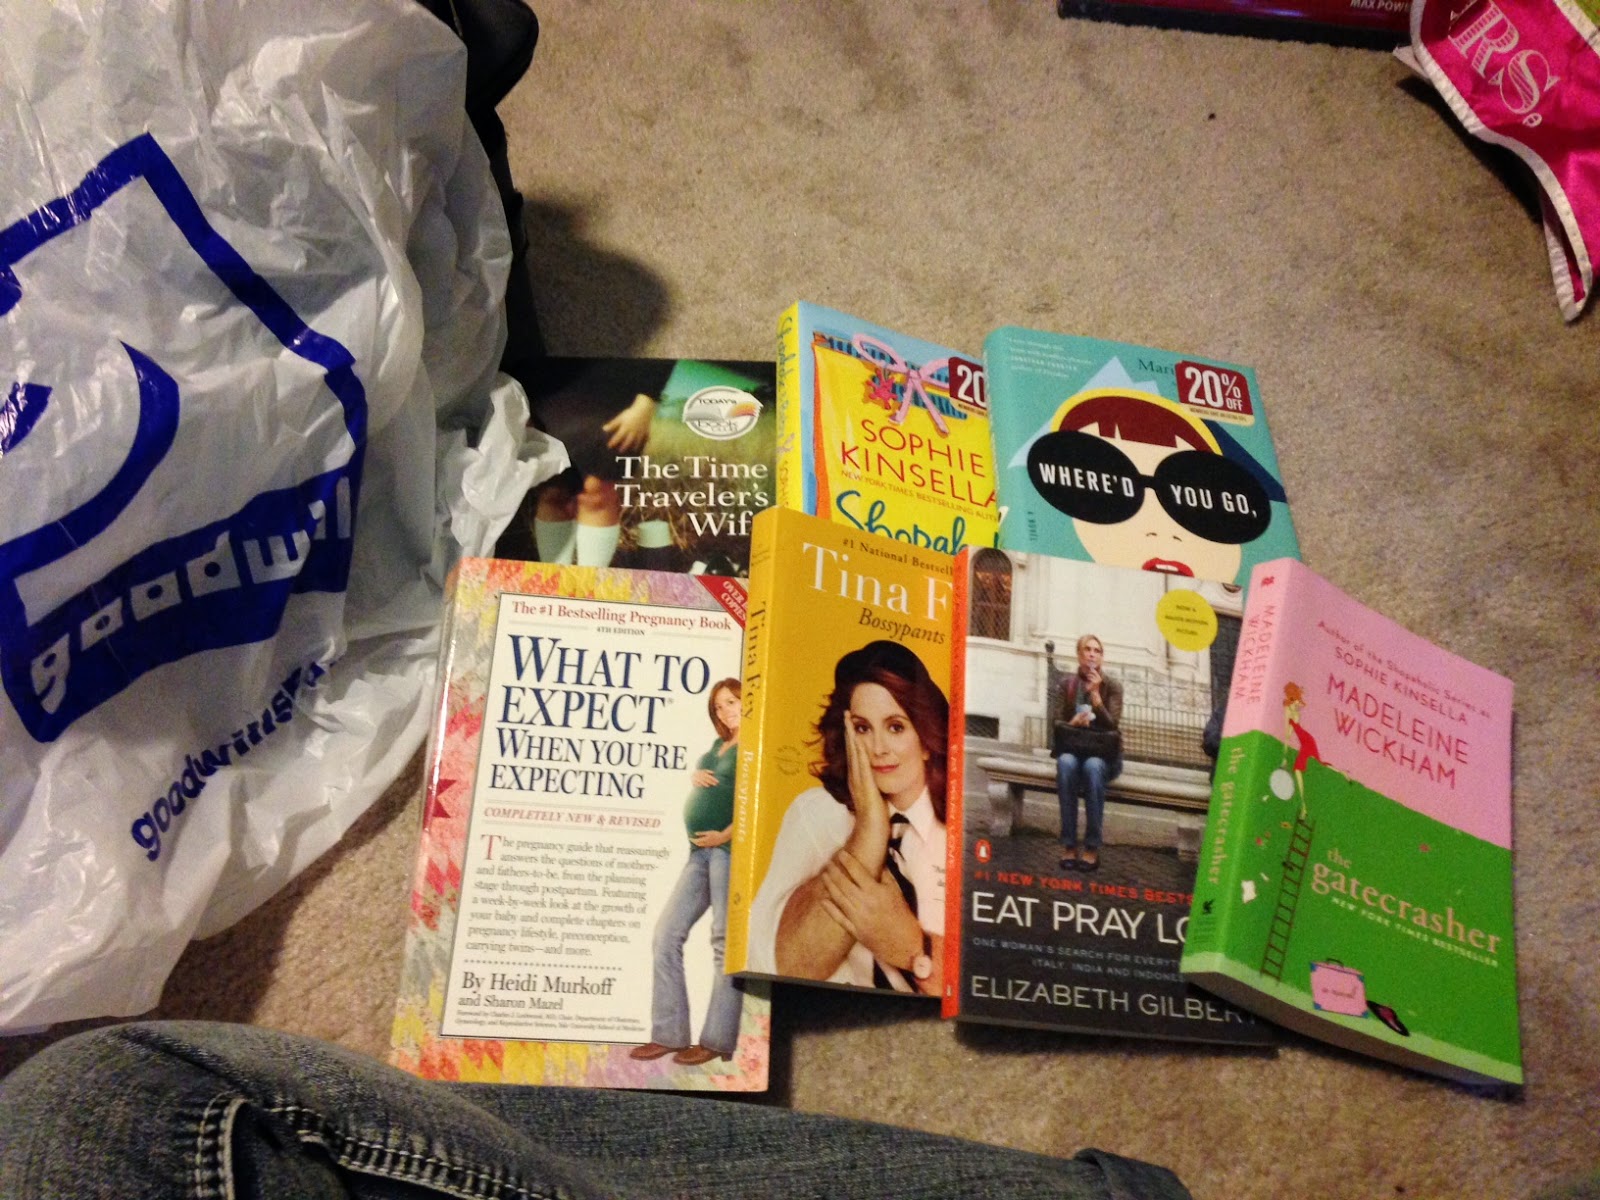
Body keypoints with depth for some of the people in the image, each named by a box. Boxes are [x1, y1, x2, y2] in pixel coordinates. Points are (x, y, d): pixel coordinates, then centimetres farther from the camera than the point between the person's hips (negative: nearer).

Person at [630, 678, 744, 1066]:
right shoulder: (718, 746, 21)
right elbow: (701, 773, 31)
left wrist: (727, 835, -19)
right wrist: (695, 776, 8)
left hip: (729, 849, -9)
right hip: (700, 851, 9)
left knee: (725, 942, -5)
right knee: (667, 933, 4)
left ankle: (717, 1041, 0)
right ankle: (669, 1034, 8)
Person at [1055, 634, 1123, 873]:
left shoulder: (1112, 687, 1)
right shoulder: (1067, 684, 7)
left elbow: (1112, 726, -11)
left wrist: (1095, 694, -18)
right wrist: (1074, 722, -17)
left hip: (1104, 755, -1)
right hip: (1072, 748, 1)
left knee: (1093, 766, -37)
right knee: (1066, 763, -35)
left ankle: (1092, 848, -33)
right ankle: (1068, 845, -34)